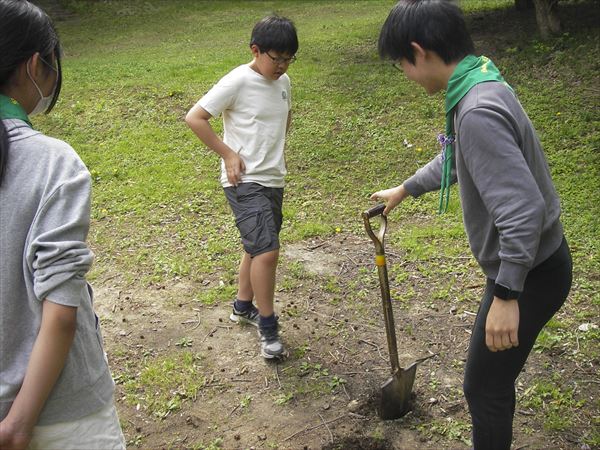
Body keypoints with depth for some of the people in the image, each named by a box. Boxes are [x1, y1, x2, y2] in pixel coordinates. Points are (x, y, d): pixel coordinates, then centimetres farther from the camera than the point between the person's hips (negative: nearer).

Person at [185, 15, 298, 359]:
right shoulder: (237, 82, -14)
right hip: (245, 181, -8)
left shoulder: (284, 82, 7)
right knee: (268, 249, -15)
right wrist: (228, 153, -14)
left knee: (257, 247, 18)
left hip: (274, 179, 8)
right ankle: (268, 327, 0)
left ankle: (243, 307, 37)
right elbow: (195, 118, -14)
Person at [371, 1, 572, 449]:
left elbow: (523, 209, -33)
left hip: (530, 273, -9)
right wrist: (405, 189, 34)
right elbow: (456, 159, 22)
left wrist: (505, 294, -27)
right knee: (494, 379, 24)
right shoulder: (482, 86, 4)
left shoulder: (478, 112, -30)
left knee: (484, 387, 8)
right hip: (531, 262, 9)